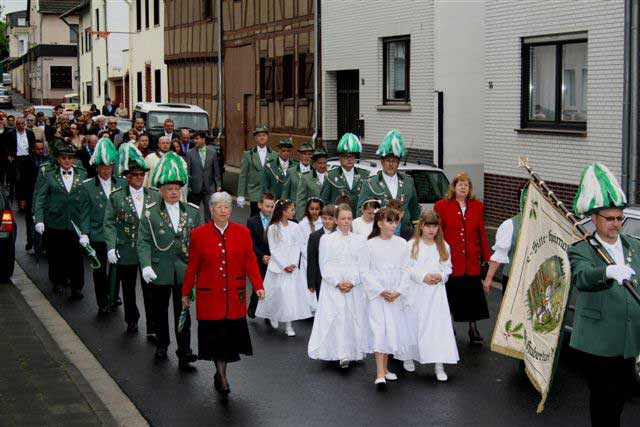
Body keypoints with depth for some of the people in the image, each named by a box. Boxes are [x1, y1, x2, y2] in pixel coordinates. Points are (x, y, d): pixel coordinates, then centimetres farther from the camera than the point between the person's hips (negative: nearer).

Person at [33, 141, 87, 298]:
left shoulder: (82, 174, 6)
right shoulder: (49, 175, 4)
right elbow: (40, 198, 1)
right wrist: (39, 219, -9)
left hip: (76, 222, 0)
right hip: (55, 223, 0)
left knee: (76, 255, -3)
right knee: (56, 255, 9)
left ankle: (77, 287, 4)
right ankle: (59, 281, 28)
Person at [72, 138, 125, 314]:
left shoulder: (122, 184, 5)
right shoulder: (87, 187, 0)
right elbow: (84, 213, 0)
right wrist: (84, 233, -9)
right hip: (97, 235, -1)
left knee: (116, 267, 3)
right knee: (99, 270, 5)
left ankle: (113, 297, 22)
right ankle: (102, 303, 16)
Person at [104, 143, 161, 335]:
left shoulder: (155, 195, 4)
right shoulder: (116, 197, 0)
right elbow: (109, 223, 0)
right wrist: (111, 247, -9)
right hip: (126, 252, 0)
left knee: (150, 290, -2)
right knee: (128, 290, 13)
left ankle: (152, 328, 4)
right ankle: (132, 321, 32)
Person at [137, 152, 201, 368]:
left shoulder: (192, 212, 5)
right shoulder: (151, 213, -2)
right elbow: (144, 242, -6)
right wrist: (146, 266, -18)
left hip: (184, 269, 0)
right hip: (159, 270, 0)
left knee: (183, 310, -1)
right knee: (160, 310, 14)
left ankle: (184, 351, 1)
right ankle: (162, 346, 31)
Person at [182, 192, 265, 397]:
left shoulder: (242, 233, 3)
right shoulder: (199, 234, -1)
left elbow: (250, 261, 1)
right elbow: (192, 266, 3)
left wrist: (258, 286, -10)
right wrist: (185, 293, 6)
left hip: (235, 296, 1)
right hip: (210, 296, -1)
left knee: (230, 335, 5)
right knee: (215, 336, 0)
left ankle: (221, 374, 26)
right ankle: (222, 376, 10)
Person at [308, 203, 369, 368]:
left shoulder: (360, 240, 9)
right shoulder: (326, 239, 5)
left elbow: (364, 266, 4)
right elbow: (325, 266, 0)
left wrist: (352, 282, -10)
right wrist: (337, 283, -11)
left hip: (355, 287, 2)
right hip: (333, 288, -2)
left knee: (354, 318, 1)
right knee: (335, 318, -11)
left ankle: (353, 352, 11)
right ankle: (341, 353, -14)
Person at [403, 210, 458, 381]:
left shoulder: (443, 246, 8)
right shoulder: (411, 245, -3)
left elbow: (448, 267, 9)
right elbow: (407, 268, -6)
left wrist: (441, 276, -11)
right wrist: (423, 277, -16)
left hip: (436, 292, 2)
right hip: (416, 292, -2)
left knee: (438, 325, -5)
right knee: (413, 324, 8)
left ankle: (439, 366, -4)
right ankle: (409, 357, 29)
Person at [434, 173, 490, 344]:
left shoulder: (477, 206, 9)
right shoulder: (442, 206, 0)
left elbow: (482, 233, 10)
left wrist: (485, 256, 7)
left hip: (472, 259, 2)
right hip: (450, 258, -2)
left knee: (473, 293, 2)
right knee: (450, 292, 6)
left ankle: (473, 328, 11)